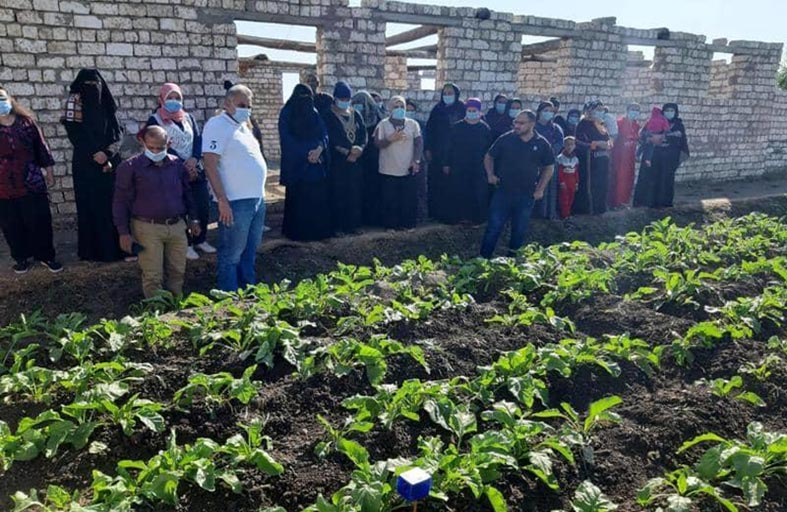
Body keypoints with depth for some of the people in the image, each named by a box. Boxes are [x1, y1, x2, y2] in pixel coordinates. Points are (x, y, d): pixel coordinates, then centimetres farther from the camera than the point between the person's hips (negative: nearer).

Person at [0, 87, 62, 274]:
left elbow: (41, 147, 7)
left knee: (40, 221, 4)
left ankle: (46, 255, 19)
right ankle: (21, 258, 25)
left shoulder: (26, 122, 1)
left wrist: (49, 171, 8)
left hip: (32, 183, 0)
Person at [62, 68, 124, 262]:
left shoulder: (106, 106, 11)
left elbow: (117, 133, 6)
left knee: (113, 205, 4)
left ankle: (115, 246, 12)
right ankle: (92, 250, 6)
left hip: (110, 163, 4)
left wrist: (107, 154, -9)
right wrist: (97, 156, -12)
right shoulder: (75, 103, -3)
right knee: (90, 207, -1)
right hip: (86, 166, -4)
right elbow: (76, 136, -9)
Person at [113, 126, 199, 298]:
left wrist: (194, 219, 18)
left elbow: (187, 194, 21)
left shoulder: (177, 164, 9)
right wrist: (124, 232, -6)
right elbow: (121, 201, -2)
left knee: (177, 272, 10)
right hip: (148, 228, -4)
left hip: (177, 226, 4)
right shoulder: (130, 167, -3)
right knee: (152, 276, -2)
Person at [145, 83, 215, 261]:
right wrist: (183, 165, -18)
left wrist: (194, 159, -15)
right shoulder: (155, 120, 1)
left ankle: (200, 240, 19)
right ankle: (186, 244, 9)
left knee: (204, 206, 3)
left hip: (195, 169, 5)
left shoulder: (188, 117, 16)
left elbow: (199, 138, 4)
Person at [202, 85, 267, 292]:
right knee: (231, 255, 0)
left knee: (250, 251, 18)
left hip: (257, 199, 9)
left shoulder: (243, 126, 16)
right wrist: (222, 201, -22)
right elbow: (210, 165, -18)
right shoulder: (217, 125, -11)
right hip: (235, 203, -9)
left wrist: (260, 194, 17)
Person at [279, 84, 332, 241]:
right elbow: (286, 139, -8)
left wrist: (319, 148, -16)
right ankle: (298, 232, 6)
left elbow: (324, 133, 5)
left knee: (318, 197, 0)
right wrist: (306, 153, -15)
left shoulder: (314, 113, 12)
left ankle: (319, 229, 10)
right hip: (296, 163, -4)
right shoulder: (286, 114, -1)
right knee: (298, 198, -3)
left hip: (317, 161, 4)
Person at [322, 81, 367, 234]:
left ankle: (352, 223, 13)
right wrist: (346, 152, -14)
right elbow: (331, 138, -9)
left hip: (356, 160, 4)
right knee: (338, 194, -4)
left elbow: (364, 134, 7)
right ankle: (338, 225, 3)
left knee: (355, 193, 4)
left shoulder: (356, 115, 13)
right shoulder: (328, 116, -1)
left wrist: (359, 148, -12)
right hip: (337, 161, -4)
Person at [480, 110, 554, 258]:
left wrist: (540, 189, 3)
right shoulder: (505, 139, -4)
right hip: (503, 191, -1)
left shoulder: (542, 144, -1)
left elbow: (549, 167, 10)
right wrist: (490, 174, -5)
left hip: (526, 195, 1)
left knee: (520, 230, 13)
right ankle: (483, 257, 7)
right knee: (494, 227, -3)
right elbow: (489, 157, 9)